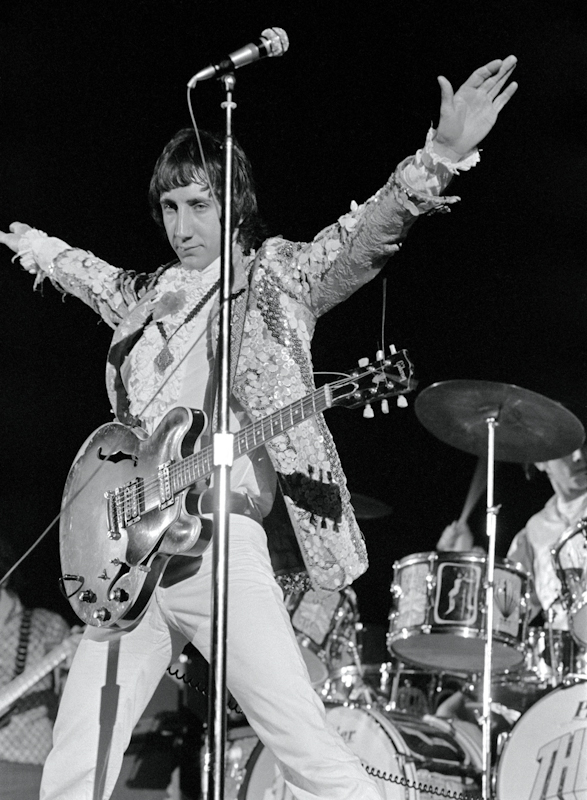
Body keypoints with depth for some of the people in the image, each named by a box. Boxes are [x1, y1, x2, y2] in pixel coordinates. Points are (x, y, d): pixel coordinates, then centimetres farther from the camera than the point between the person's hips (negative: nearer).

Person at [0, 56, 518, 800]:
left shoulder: (279, 277, 5)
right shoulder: (146, 298, 20)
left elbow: (364, 234, -11)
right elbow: (84, 270, 43)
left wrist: (442, 154, -26)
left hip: (221, 546, -6)